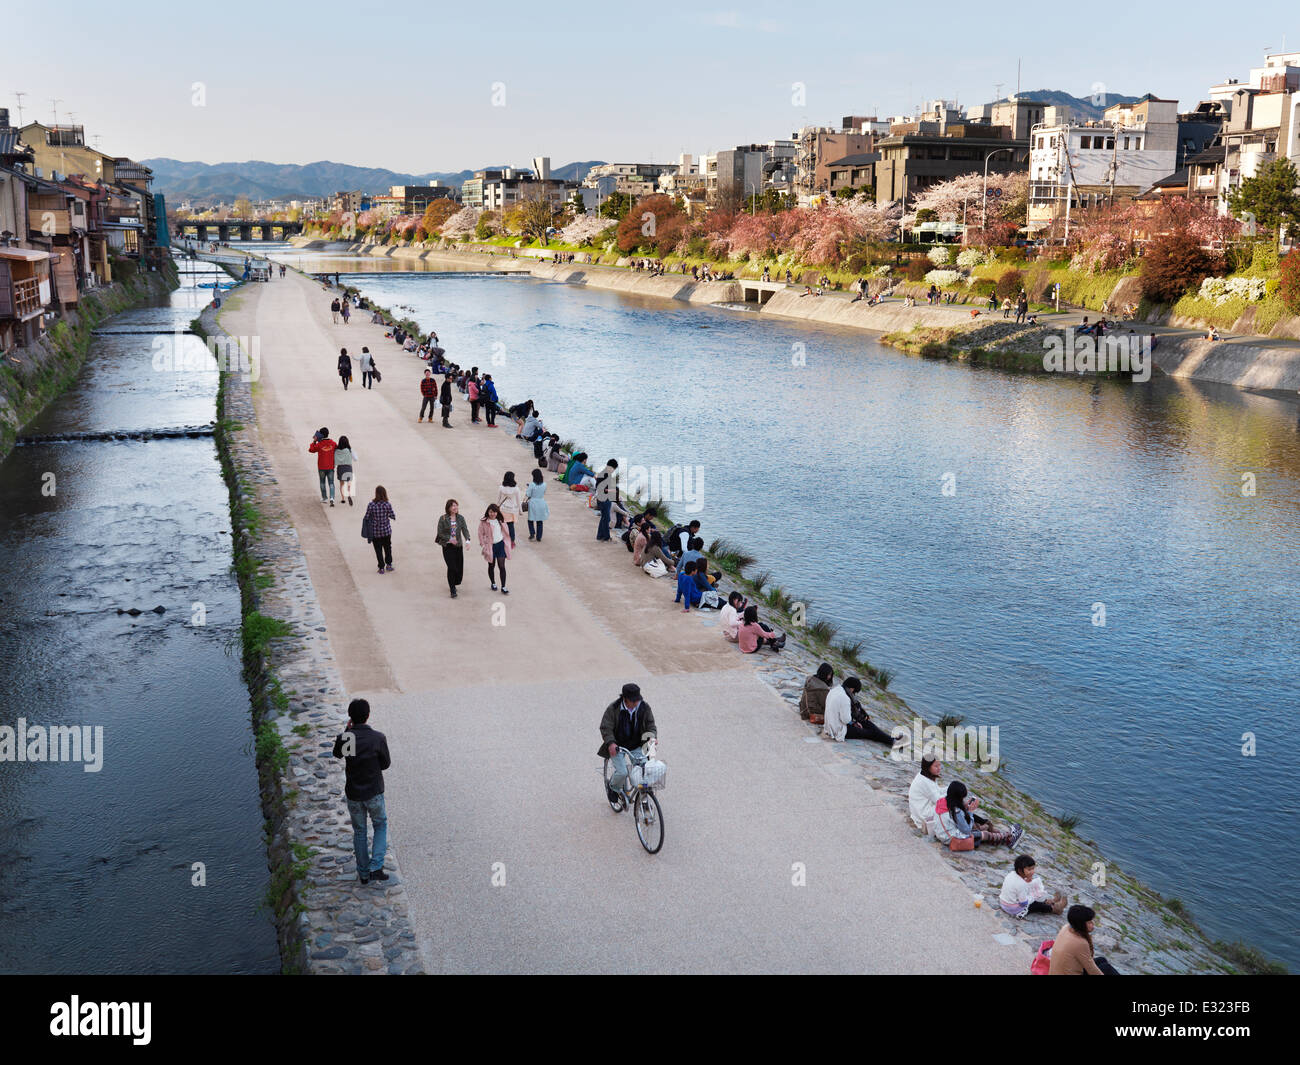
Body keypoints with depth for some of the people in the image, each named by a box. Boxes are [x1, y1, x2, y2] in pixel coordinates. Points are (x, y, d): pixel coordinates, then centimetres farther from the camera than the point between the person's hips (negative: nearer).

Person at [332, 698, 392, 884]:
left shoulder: (343, 738, -11)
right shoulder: (378, 738, -16)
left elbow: (337, 754, 13)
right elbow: (385, 764, -4)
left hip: (353, 794, 2)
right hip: (374, 792, -2)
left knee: (359, 831, 17)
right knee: (381, 825, 19)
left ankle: (363, 873, 23)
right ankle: (376, 867, 5)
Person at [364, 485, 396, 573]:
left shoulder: (371, 505, -16)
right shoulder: (387, 505, -14)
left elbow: (367, 517, -12)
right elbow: (393, 517, -7)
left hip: (375, 533, -1)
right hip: (386, 531, 1)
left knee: (378, 550, 12)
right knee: (387, 548, 22)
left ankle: (381, 567, 15)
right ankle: (388, 564, 28)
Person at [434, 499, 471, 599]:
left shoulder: (460, 518, 3)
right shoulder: (443, 519, -6)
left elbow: (465, 530, -6)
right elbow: (440, 533, -5)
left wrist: (467, 541, -23)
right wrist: (450, 539, -17)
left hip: (458, 546, 4)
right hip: (447, 546, -4)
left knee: (459, 567, 5)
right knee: (452, 567, -12)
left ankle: (453, 584, 32)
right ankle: (452, 590, -5)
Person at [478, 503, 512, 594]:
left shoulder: (500, 521, 1)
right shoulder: (483, 522, -10)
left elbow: (504, 532, 12)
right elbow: (481, 535, -6)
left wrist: (507, 543, 12)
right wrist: (483, 546, -10)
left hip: (500, 545, 2)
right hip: (490, 546, -2)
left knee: (502, 566, -2)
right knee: (491, 566, 14)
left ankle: (503, 587, 1)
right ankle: (493, 583, 35)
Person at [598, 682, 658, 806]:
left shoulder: (644, 707, -6)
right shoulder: (613, 708, -16)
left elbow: (650, 726, 3)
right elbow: (605, 728, -11)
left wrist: (652, 737, -17)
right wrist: (610, 743, -26)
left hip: (636, 746, 3)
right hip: (617, 746, -3)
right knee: (621, 772, -17)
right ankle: (613, 789, 17)